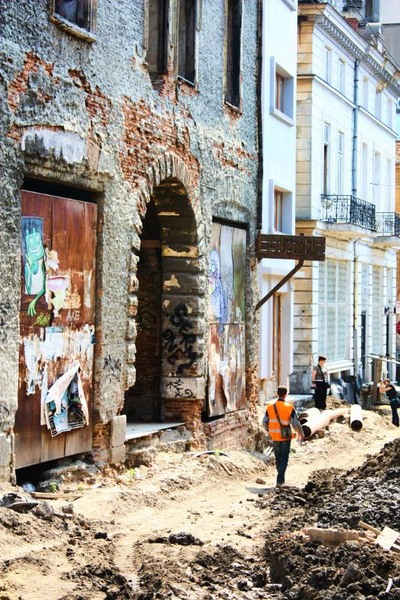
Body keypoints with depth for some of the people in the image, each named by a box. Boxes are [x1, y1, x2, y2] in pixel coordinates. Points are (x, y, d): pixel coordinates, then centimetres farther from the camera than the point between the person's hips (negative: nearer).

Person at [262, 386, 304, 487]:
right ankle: (280, 479, -9)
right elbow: (296, 423, -9)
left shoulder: (270, 407, -3)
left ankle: (281, 478, 27)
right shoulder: (289, 407, -11)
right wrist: (300, 433, 9)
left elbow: (264, 422, 3)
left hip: (275, 437, 3)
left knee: (278, 458, 17)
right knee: (284, 458, 4)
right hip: (286, 437, -3)